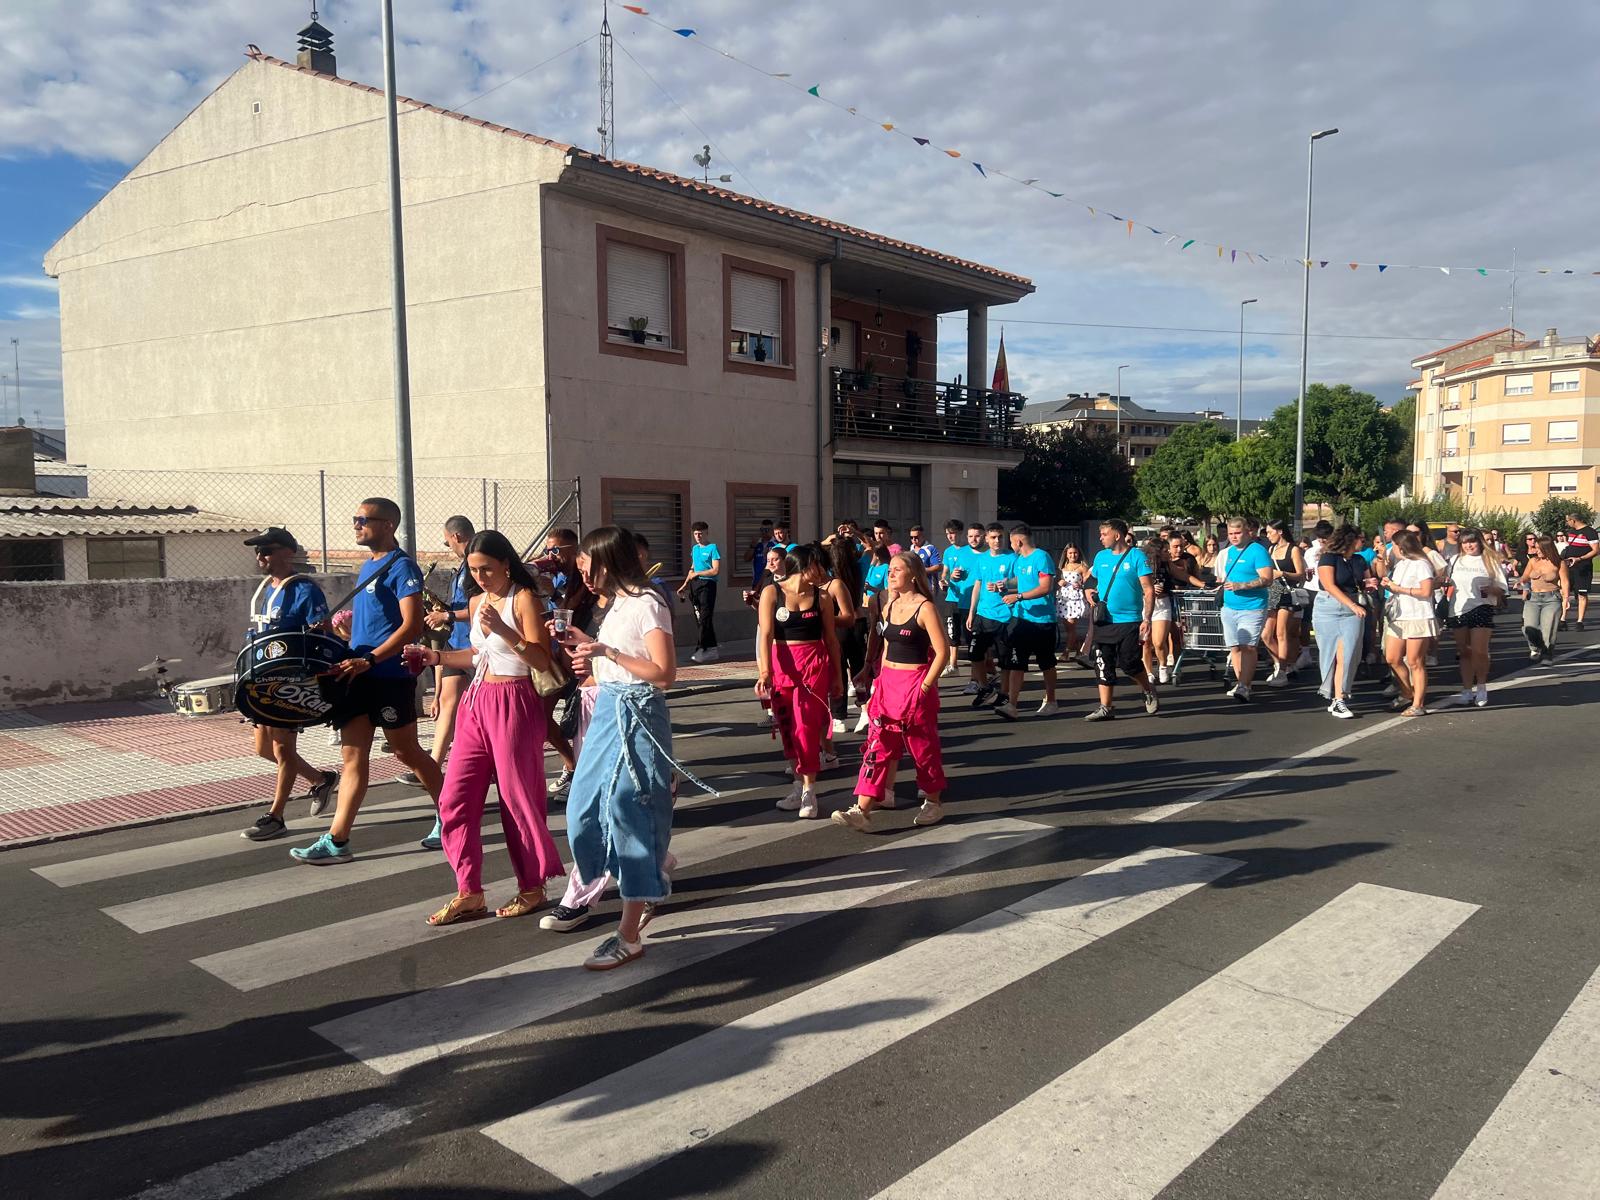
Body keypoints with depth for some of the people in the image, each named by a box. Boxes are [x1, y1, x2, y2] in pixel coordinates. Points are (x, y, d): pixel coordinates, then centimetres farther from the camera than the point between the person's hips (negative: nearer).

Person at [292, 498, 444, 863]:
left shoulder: (401, 566, -11)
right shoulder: (367, 567, 17)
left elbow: (412, 625, -20)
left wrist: (368, 660, -23)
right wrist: (346, 627, 10)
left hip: (390, 676, -8)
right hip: (358, 676, 8)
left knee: (407, 752, 3)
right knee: (353, 756, 5)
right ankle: (336, 840, 6)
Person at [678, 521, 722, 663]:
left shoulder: (713, 548, -6)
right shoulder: (694, 548, 16)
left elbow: (716, 570, -12)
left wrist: (697, 574, -8)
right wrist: (685, 584, 18)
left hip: (707, 584, -7)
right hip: (694, 585, 7)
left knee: (705, 618, -8)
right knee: (699, 618, 7)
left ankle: (702, 650, -6)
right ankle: (711, 649, 14)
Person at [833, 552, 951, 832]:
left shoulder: (925, 607, -11)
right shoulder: (890, 605, 10)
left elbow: (942, 651, -14)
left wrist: (925, 686, -16)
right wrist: (881, 678, 13)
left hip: (915, 685, -7)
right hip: (887, 682, 7)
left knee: (922, 746, 6)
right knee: (878, 746, 0)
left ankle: (934, 803, 25)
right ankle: (862, 811, -4)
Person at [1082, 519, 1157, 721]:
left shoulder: (1136, 556, -7)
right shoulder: (1101, 556, 9)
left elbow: (1149, 590, -9)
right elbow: (1091, 584, 21)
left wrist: (1147, 619, -16)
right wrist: (1090, 595, -1)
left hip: (1129, 621, -5)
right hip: (1104, 621, 5)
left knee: (1130, 664, -4)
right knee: (1103, 664, 3)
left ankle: (1149, 691, 24)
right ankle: (1106, 707, 10)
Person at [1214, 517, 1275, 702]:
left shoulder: (1257, 551, -7)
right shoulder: (1227, 552, 14)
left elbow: (1267, 579, -15)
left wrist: (1240, 586, -22)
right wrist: (1222, 583, 9)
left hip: (1252, 608, -7)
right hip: (1229, 607, 7)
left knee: (1247, 647, -12)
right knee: (1234, 647, 6)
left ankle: (1244, 687, -14)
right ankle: (1241, 684, 14)